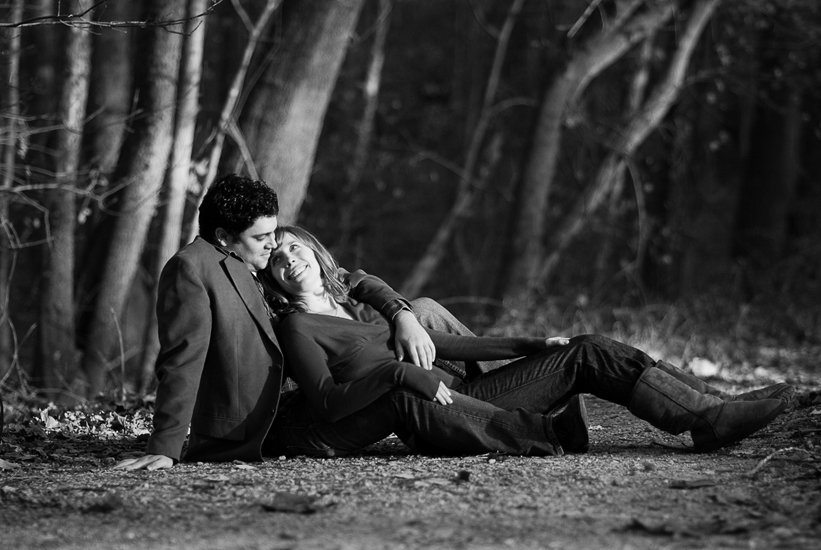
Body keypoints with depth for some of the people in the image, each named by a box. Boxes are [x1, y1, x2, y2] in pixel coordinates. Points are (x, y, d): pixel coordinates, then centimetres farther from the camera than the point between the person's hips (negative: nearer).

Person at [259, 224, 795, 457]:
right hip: (438, 422, -8)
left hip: (456, 392, 8)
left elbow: (435, 342, 20)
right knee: (586, 357, -11)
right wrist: (399, 372, -26)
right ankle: (708, 418, -8)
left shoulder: (352, 307, 22)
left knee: (588, 349, -3)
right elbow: (328, 403, -15)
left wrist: (525, 345, 14)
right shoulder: (297, 327, -1)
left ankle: (710, 406, -3)